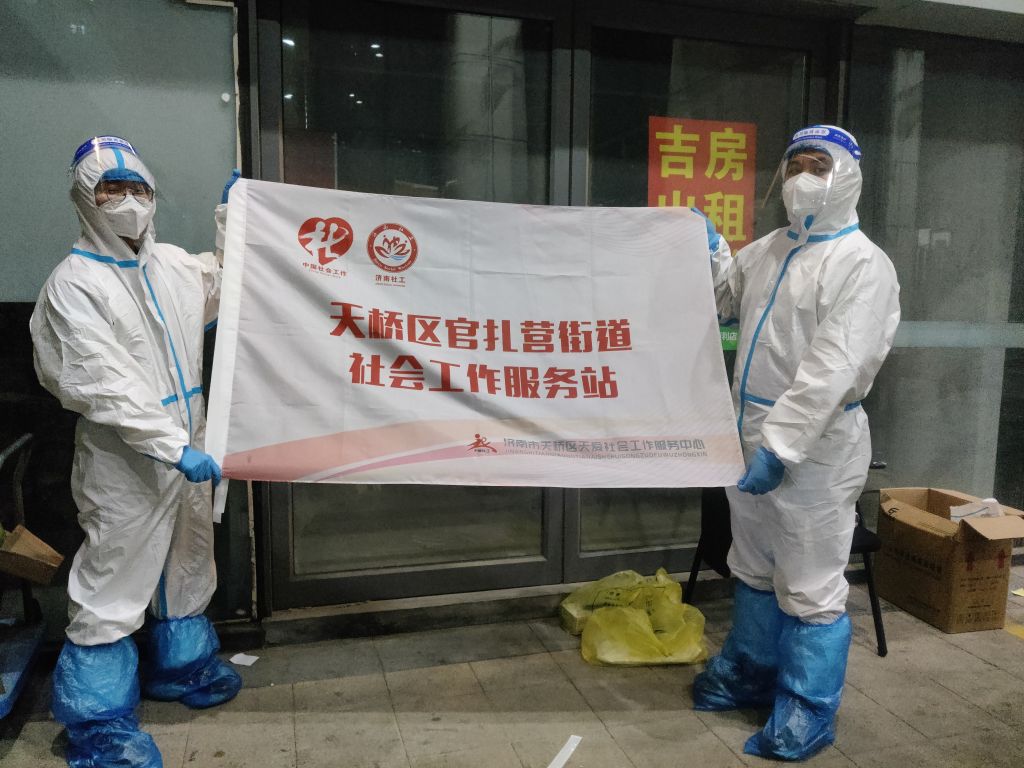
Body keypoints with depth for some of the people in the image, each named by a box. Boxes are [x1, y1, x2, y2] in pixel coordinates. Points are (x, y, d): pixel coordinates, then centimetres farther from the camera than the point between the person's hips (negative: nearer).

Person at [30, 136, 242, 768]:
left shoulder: (173, 265, 8)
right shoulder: (74, 283, -13)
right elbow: (103, 385, -21)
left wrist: (233, 218, 16)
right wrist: (172, 447, -25)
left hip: (189, 444, 7)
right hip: (124, 462, -7)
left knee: (190, 559, 20)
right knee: (115, 578, 0)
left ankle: (181, 664, 42)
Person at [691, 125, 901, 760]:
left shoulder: (863, 264, -14)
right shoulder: (771, 248, 11)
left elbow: (833, 370, -23)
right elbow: (726, 295, 28)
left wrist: (780, 444, -26)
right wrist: (709, 247, 10)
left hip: (816, 444, -8)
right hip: (755, 431, 8)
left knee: (811, 587, 3)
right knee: (755, 566, 21)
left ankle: (808, 715, 21)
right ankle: (751, 672, 40)